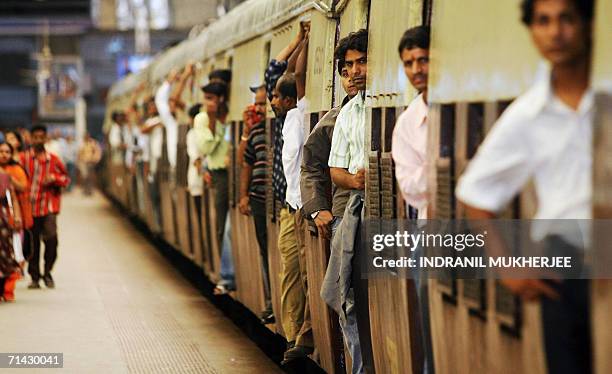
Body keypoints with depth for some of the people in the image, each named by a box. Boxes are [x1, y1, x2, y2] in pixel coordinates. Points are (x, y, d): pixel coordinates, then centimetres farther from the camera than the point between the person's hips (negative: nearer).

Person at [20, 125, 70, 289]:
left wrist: (54, 178, -5)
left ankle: (47, 272, 5)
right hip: (30, 206, 0)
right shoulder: (24, 158, 4)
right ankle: (34, 277, 16)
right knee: (32, 242, 4)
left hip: (49, 206, 0)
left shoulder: (53, 159, 8)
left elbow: (66, 178, 14)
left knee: (51, 238, -14)